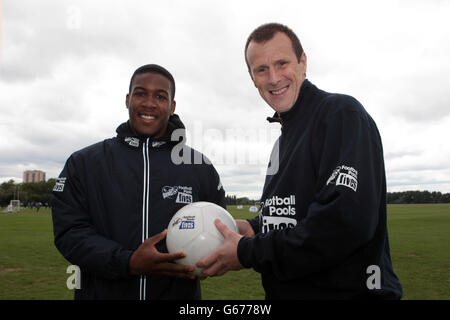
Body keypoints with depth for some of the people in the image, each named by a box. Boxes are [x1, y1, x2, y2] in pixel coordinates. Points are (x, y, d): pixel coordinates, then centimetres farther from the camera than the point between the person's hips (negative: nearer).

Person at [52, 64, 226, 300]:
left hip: (179, 293, 1)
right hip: (101, 292, 0)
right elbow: (70, 231, -7)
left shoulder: (200, 168, 1)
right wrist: (129, 263, -22)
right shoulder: (84, 163, 0)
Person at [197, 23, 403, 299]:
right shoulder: (285, 136, 11)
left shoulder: (343, 113, -16)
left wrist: (249, 253, -20)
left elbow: (346, 221, -28)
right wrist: (254, 228, -3)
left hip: (348, 290, -8)